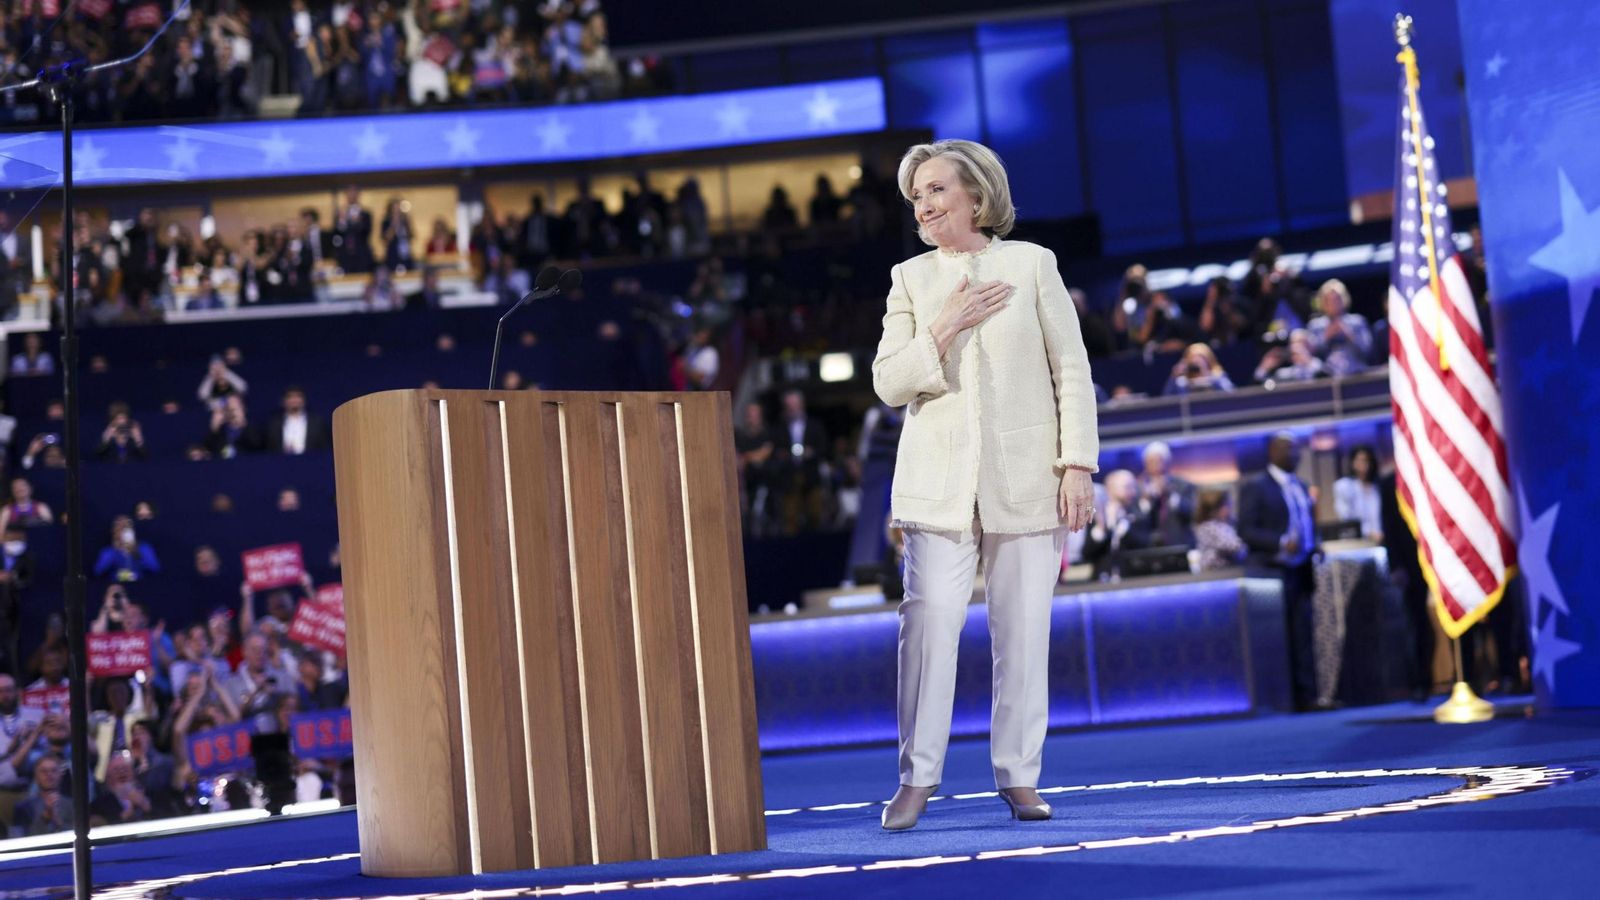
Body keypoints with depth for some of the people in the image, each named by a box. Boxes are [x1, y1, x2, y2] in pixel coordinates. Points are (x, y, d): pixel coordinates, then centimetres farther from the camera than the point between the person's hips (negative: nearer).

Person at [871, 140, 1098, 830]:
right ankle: (917, 778, -2)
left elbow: (1071, 371, 3)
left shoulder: (1031, 264, 5)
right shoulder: (910, 279, 9)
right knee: (929, 623, -9)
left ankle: (1019, 777, 11)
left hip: (1024, 478, -1)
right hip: (940, 481, 1)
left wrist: (1077, 464, -5)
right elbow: (889, 384, 3)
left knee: (1024, 630, 2)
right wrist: (944, 330, -12)